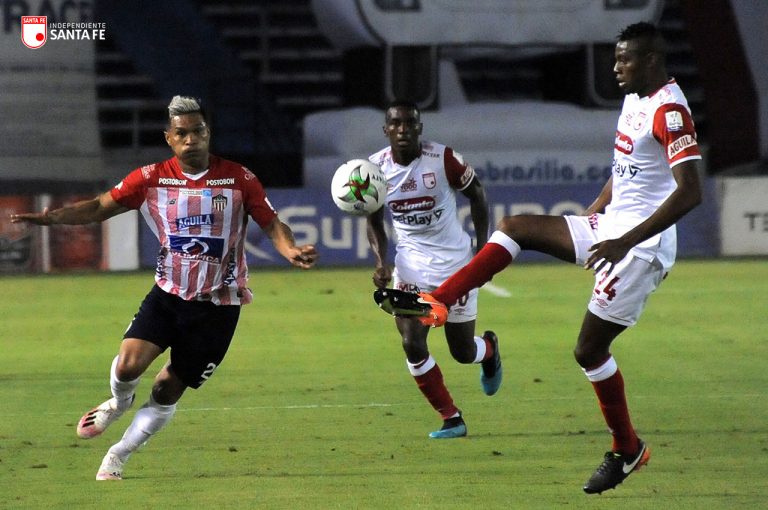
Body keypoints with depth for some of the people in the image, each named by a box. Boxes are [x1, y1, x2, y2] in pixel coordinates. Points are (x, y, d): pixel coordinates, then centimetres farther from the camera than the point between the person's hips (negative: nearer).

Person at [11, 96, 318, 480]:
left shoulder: (238, 179, -6)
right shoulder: (152, 178, -3)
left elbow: (272, 224, -2)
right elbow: (100, 207, 0)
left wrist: (291, 251, -24)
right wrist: (52, 217, -16)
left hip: (217, 307, -1)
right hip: (168, 295, 1)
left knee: (167, 391, 2)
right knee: (128, 364, -20)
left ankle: (118, 456, 22)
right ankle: (119, 402, 17)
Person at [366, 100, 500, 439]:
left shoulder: (443, 159, -16)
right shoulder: (375, 169, -7)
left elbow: (476, 195, 0)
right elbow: (374, 221, 6)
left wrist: (483, 248, -4)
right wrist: (381, 264, -10)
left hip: (455, 262, -2)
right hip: (411, 267, 2)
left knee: (463, 351, 5)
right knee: (412, 345, -13)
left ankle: (489, 348, 45)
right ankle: (451, 419, 3)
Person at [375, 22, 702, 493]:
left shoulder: (669, 110, -21)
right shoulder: (634, 100, 11)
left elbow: (690, 192, -28)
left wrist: (626, 241, -30)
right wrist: (588, 218, 23)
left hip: (640, 247, -10)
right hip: (610, 227, 10)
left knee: (590, 349, -3)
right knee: (515, 228, 4)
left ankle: (627, 449, 13)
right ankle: (436, 303, 2)